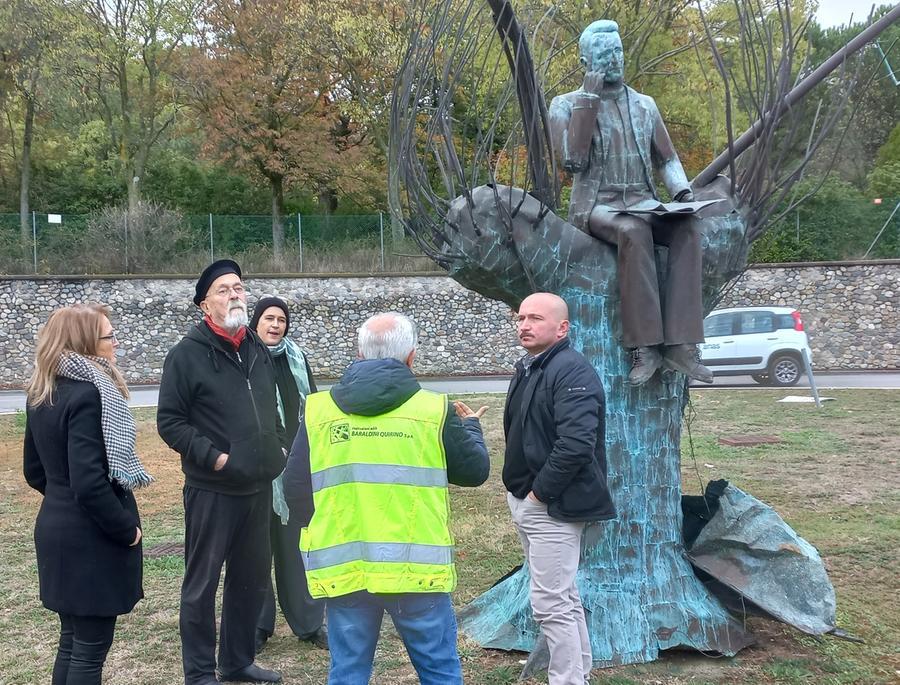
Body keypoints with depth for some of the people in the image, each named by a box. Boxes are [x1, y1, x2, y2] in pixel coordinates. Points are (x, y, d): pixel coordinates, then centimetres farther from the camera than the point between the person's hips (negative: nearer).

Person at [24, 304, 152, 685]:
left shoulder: (42, 394, 8)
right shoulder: (88, 395, -20)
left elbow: (35, 472, 15)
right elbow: (90, 482, -26)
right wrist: (126, 528, -15)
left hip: (56, 530, 9)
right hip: (92, 540, -9)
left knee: (72, 640, 18)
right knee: (90, 649, 2)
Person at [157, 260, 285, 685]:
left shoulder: (258, 350, 10)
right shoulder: (188, 354, -10)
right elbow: (169, 422, -11)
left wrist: (279, 446, 10)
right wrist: (212, 457, -17)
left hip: (258, 487, 7)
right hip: (211, 490, -6)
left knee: (252, 577, 15)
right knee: (202, 582, 3)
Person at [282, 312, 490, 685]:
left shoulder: (318, 409, 2)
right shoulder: (434, 409, -4)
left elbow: (295, 489, 5)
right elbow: (475, 470, 7)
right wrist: (471, 427, 27)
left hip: (342, 571, 2)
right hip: (417, 568, -2)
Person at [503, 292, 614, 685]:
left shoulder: (572, 372, -18)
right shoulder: (527, 369, 13)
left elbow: (576, 443, -29)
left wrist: (541, 491, -20)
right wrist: (519, 492, 11)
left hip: (552, 507, -10)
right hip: (526, 502, 10)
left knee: (550, 603, -7)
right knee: (563, 596, 18)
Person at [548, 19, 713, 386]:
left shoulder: (644, 104, 18)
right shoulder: (566, 104, 6)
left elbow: (666, 158, 21)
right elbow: (572, 160, -11)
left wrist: (682, 190, 0)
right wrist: (589, 98, -11)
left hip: (643, 205, 4)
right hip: (596, 206, -4)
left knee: (688, 228, -29)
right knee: (634, 232, -38)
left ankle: (680, 345, -35)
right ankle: (646, 346, -38)